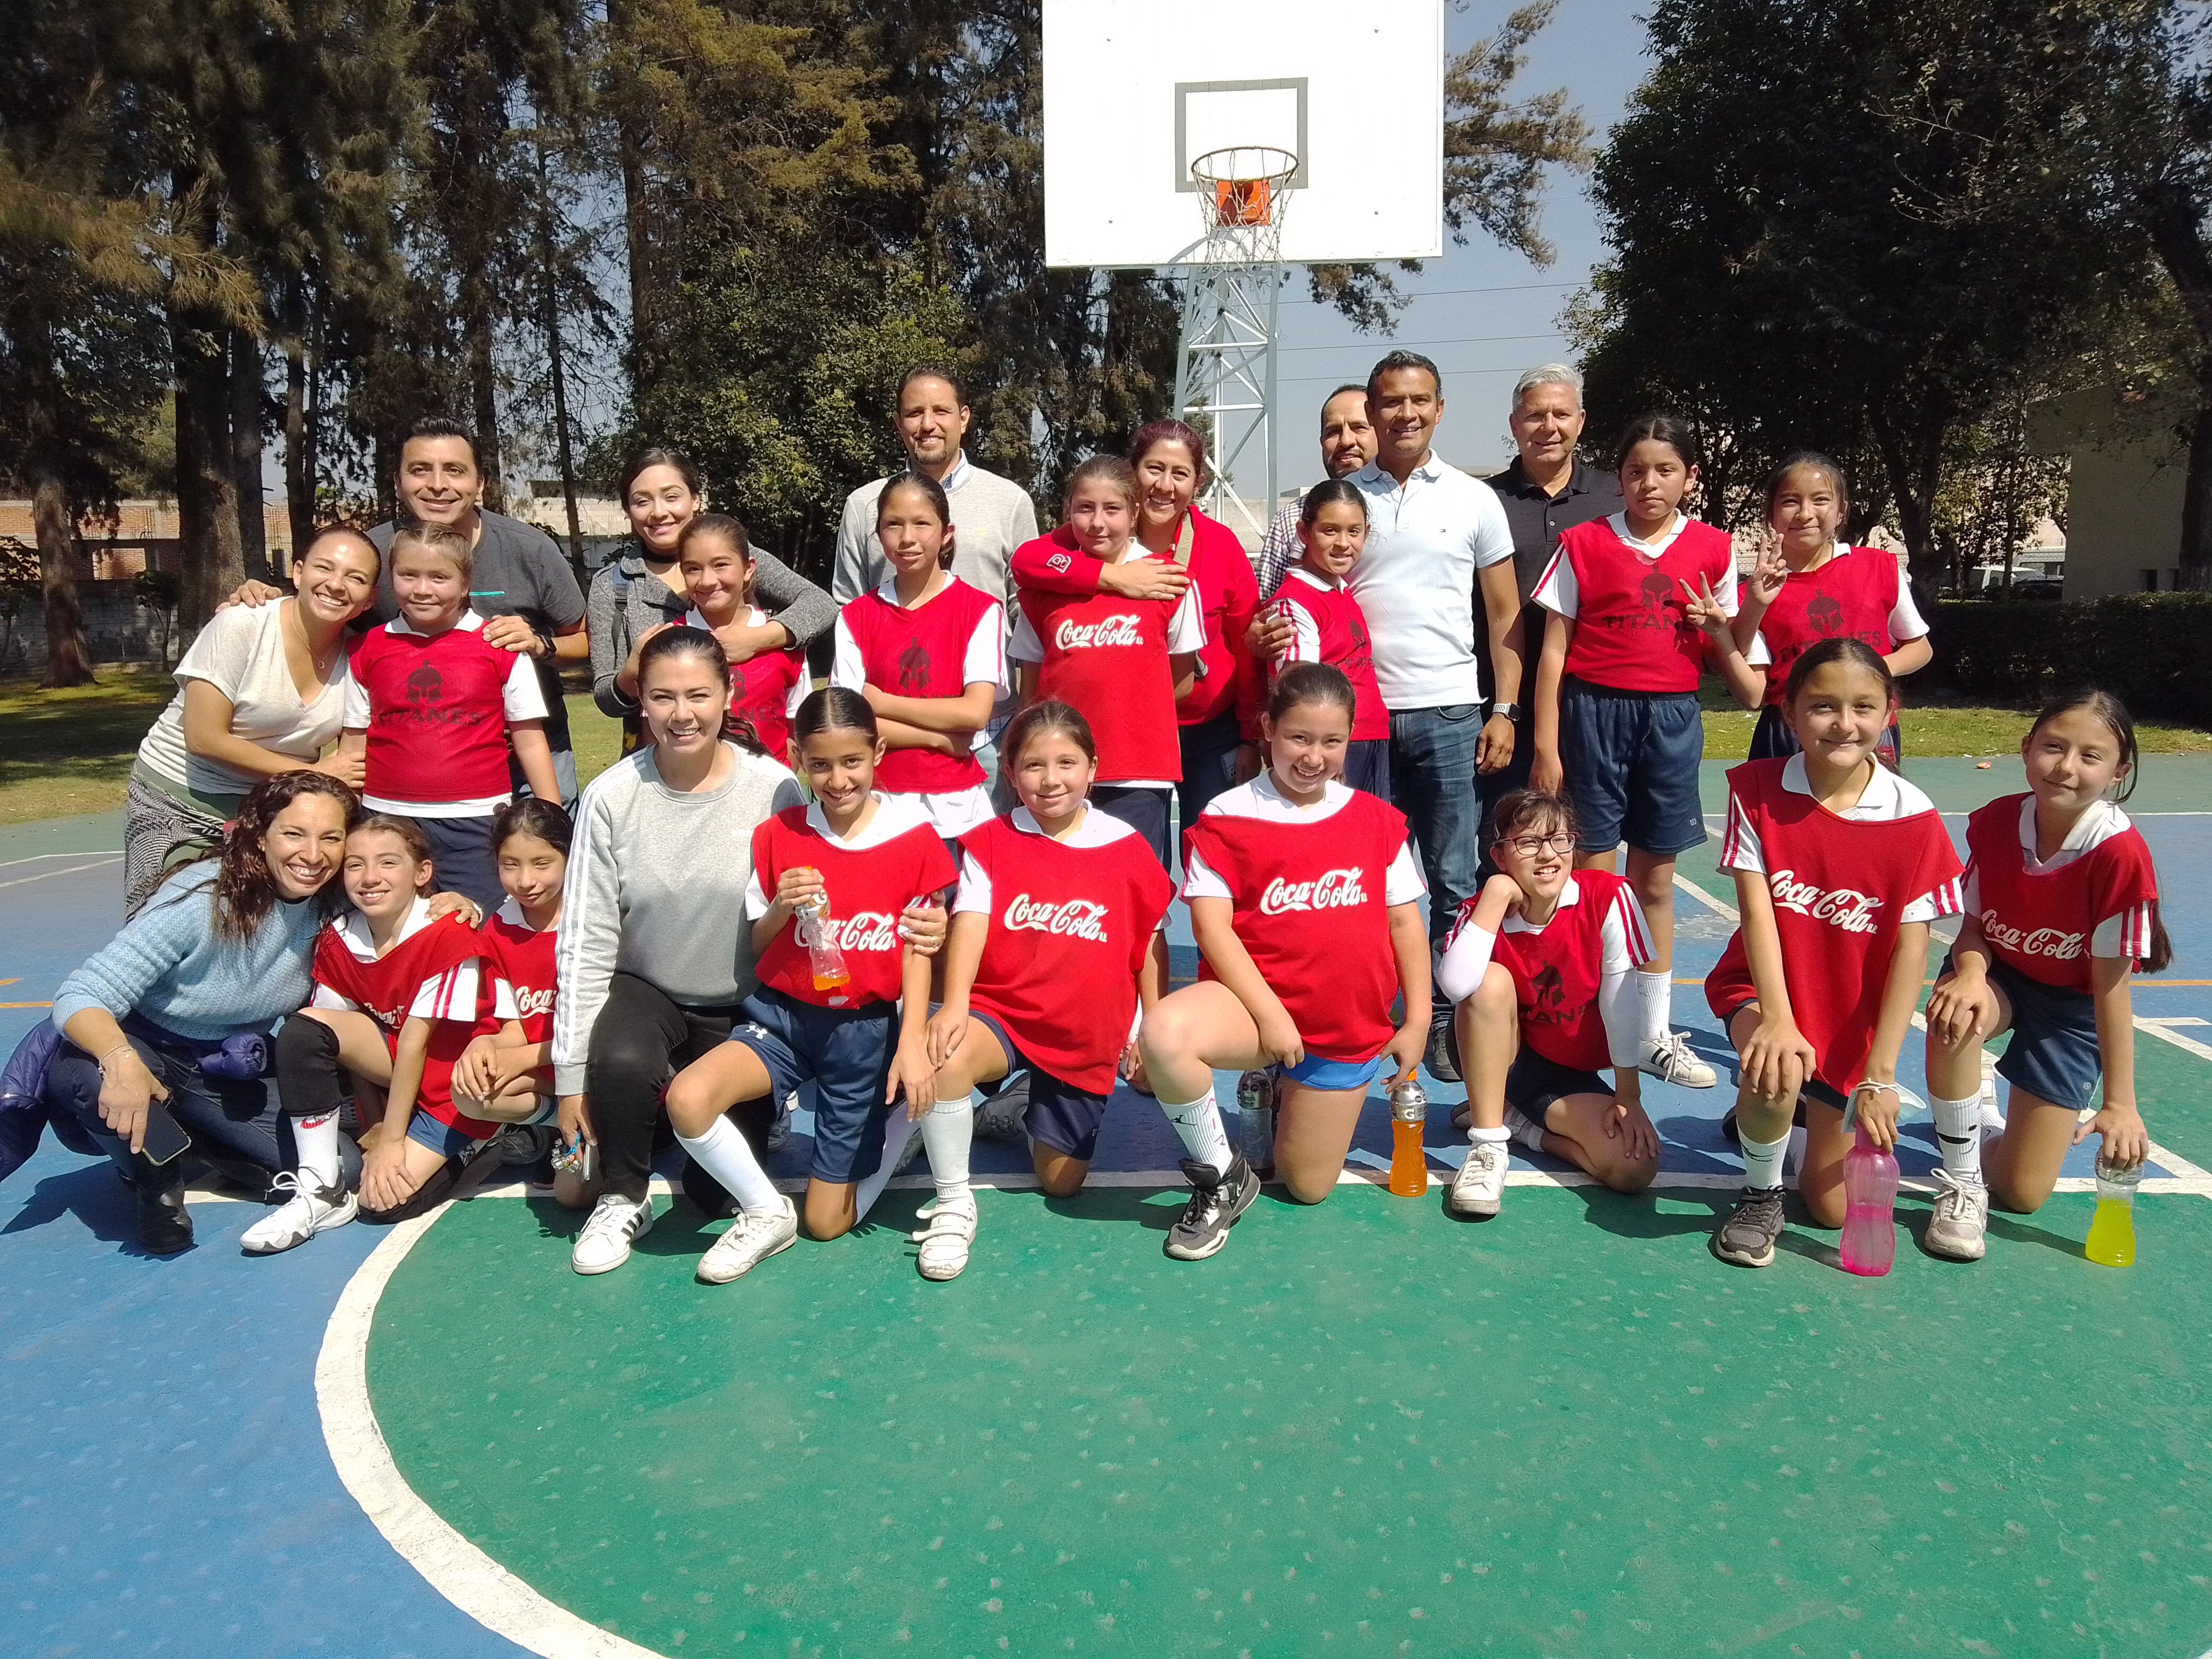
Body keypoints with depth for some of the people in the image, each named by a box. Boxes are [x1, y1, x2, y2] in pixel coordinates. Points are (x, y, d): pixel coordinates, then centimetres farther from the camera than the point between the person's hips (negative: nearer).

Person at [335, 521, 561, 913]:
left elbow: (530, 742, 4)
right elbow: (354, 745, 13)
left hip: (475, 822, -2)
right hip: (386, 819, 2)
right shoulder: (368, 650, 9)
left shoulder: (501, 646, 2)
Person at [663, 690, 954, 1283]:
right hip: (784, 1016, 2)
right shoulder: (777, 835, -3)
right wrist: (781, 910, -17)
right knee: (687, 1099, -29)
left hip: (867, 1029, -2)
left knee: (828, 1222, 2)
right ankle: (766, 1213, -3)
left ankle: (904, 1122, 30)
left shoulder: (913, 836, -6)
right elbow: (756, 944, 5)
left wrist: (912, 1042, -12)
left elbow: (917, 949, -2)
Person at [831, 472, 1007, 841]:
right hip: (879, 804, 1)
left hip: (956, 807, -1)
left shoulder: (981, 610, -1)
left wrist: (879, 701, -8)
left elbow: (975, 712, -11)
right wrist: (938, 737, -11)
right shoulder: (856, 617, 5)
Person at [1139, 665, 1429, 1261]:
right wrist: (1270, 1013, -18)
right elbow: (1212, 926, -11)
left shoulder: (1376, 820, 4)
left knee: (1308, 1186, 7)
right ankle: (1223, 1177, -11)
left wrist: (1417, 1021, 4)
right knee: (1165, 1033, -37)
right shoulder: (1227, 818, -6)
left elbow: (1405, 921, 7)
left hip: (1351, 1026, 3)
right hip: (1255, 998, -3)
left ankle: (1282, 1094, 40)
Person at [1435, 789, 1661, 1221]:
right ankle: (1487, 1143, -21)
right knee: (1492, 980, -31)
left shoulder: (1607, 897, -17)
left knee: (1635, 1167, -24)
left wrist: (1628, 1096, -13)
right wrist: (1496, 893, -32)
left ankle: (1516, 1123, 1)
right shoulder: (1484, 911, -16)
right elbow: (1456, 985, -38)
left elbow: (1620, 998, -14)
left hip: (1572, 1073, 1)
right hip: (1498, 1059, 0)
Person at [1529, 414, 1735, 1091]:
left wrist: (1734, 618, -9)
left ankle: (1656, 1034, 21)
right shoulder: (1585, 544, 0)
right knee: (1593, 872, 0)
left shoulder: (1712, 548, 6)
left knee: (1655, 881, 10)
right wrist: (1546, 745, -7)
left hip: (1672, 716, 2)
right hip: (1594, 710, -2)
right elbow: (1554, 648, -2)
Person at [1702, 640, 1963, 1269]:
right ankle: (1760, 1194, -6)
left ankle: (1804, 1105, 36)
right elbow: (1756, 908, -18)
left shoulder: (1914, 820, -14)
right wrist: (1776, 1018, -31)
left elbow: (1911, 951, -15)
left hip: (1853, 1017, 1)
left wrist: (1880, 1075, -18)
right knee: (1777, 1070, -37)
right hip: (1760, 986, -1)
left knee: (1832, 1207, 3)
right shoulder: (1756, 790, -13)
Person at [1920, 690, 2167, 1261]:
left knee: (2022, 1193, -1)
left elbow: (2109, 984, -22)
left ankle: (2063, 1117, 37)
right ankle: (1960, 1184, -19)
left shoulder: (2120, 854, -27)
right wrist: (1971, 974, -32)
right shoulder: (1994, 822, -16)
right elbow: (1973, 926, -7)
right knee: (1956, 1015, -39)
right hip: (1998, 975, 2)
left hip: (2072, 1004, -2)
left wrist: (2119, 1102, -20)